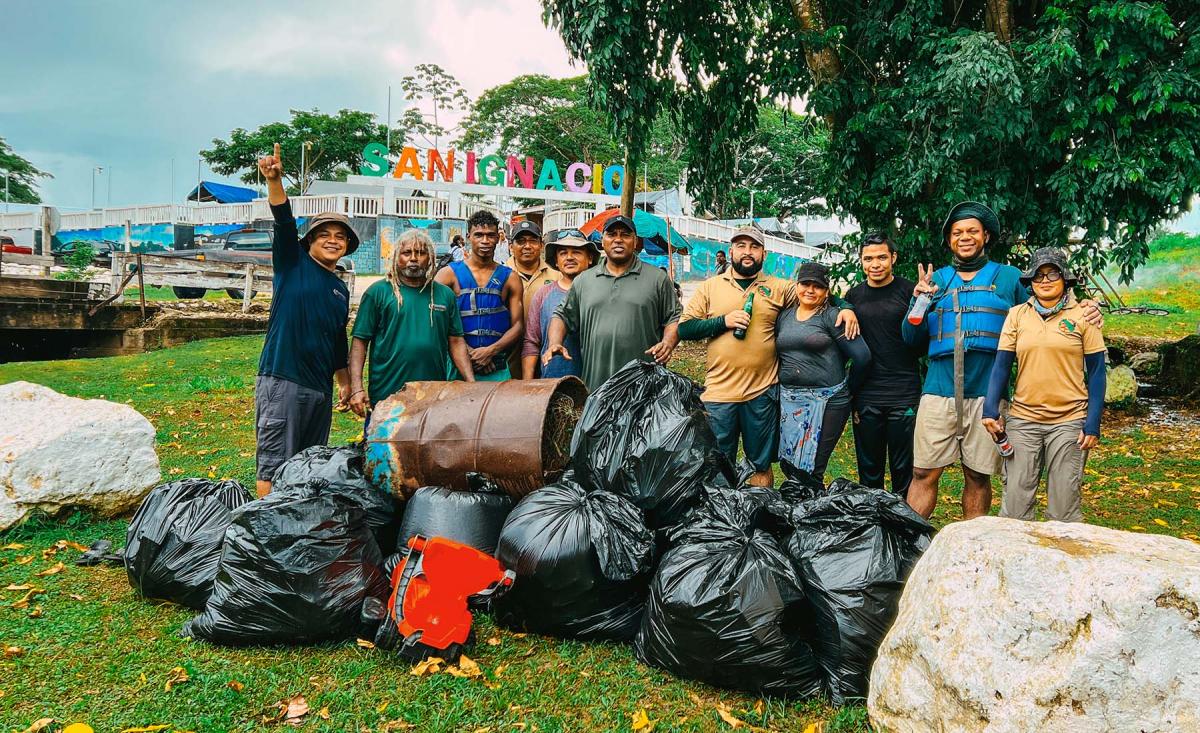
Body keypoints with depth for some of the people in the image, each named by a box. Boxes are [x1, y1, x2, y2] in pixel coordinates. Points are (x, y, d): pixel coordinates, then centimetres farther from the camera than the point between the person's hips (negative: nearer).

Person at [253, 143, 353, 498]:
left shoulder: (341, 290, 18)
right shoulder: (292, 263, 3)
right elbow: (284, 222, -14)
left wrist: (345, 382, 19)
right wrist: (274, 181, -29)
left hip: (320, 389, 7)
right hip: (281, 381, -6)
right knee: (273, 465, -6)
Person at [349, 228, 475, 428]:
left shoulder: (445, 294, 10)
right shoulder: (378, 292, 1)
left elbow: (456, 342, 10)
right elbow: (360, 341, -1)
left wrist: (472, 385, 0)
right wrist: (357, 388, -11)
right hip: (384, 398, -2)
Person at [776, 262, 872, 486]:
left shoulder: (832, 317, -5)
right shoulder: (783, 316, 10)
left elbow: (862, 357, -9)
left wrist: (847, 390, 1)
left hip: (827, 402, -5)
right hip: (789, 400, 5)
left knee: (810, 470, -4)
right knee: (788, 464, 7)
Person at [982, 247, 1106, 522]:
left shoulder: (1082, 316, 2)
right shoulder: (1017, 315, 6)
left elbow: (1096, 373, 2)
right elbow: (1002, 365, 5)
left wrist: (1093, 425, -4)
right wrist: (991, 409, -7)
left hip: (1069, 420, -1)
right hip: (1022, 419, 2)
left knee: (1064, 508, 4)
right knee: (1014, 505, 1)